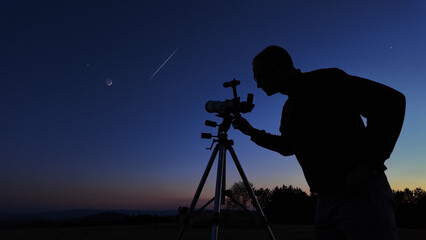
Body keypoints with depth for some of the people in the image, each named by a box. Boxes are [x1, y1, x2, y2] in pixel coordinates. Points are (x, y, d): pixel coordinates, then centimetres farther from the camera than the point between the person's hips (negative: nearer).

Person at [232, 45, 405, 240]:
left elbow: (391, 100, -16)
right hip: (326, 201, 8)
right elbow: (288, 146, 30)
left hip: (361, 194, -7)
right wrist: (252, 132, 23)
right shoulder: (289, 107, 15)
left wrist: (367, 166, -22)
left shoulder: (325, 80, -9)